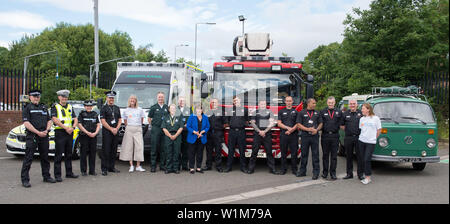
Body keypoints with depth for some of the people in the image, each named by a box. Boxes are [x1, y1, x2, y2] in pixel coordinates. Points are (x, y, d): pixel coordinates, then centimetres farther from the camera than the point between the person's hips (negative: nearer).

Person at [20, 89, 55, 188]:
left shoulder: (44, 108, 17)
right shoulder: (27, 108, 0)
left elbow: (49, 120, 15)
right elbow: (26, 123, -9)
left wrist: (46, 130, -4)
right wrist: (38, 132, -16)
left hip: (44, 136, 5)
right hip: (32, 136, -5)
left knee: (45, 157, 12)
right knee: (28, 158, -6)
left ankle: (46, 176, 22)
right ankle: (25, 180, -4)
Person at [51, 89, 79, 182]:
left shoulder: (70, 107, 15)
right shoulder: (55, 107, -1)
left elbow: (75, 119, 12)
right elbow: (55, 119, -13)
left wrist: (73, 127, -7)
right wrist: (66, 128, -18)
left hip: (70, 133, 5)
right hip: (60, 132, -5)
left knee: (69, 154, 12)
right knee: (59, 155, -4)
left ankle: (69, 173, 20)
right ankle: (57, 175, 1)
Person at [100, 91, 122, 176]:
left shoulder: (117, 108, 16)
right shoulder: (104, 108, -1)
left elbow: (120, 120, 14)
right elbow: (103, 121, -7)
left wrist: (116, 128, -3)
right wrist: (111, 129, -12)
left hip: (116, 132, 5)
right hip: (107, 132, -5)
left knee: (114, 150, 9)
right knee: (106, 150, -5)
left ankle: (112, 167, 18)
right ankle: (104, 169, -1)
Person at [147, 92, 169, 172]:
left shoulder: (167, 107, 11)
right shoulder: (153, 107, 4)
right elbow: (149, 118, 10)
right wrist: (153, 125, 3)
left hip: (164, 130, 3)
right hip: (155, 130, -3)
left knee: (163, 148, 6)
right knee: (154, 148, -3)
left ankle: (162, 165, 14)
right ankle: (153, 166, 0)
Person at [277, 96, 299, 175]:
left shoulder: (295, 112, 10)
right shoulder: (281, 112, 10)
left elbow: (297, 124, 2)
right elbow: (279, 123, 2)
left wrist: (291, 130, -12)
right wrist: (288, 128, -12)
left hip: (293, 135, 0)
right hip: (283, 135, 0)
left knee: (294, 153, 0)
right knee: (283, 153, 3)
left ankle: (294, 169, 8)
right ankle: (283, 169, 10)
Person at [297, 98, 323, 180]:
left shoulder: (317, 113, 11)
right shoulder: (301, 113, 4)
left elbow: (320, 123, 12)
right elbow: (299, 124, -2)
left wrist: (316, 130, -7)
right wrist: (308, 129, -14)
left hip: (314, 136, 1)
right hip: (305, 136, -1)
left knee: (315, 154, 0)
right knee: (304, 154, 6)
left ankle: (316, 172, 5)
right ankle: (302, 171, 16)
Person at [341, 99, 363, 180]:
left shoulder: (361, 113, 4)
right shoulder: (345, 114, 9)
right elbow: (341, 125, 14)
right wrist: (347, 130, 3)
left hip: (358, 137, -2)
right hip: (348, 138, 2)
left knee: (360, 156, 0)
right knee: (349, 156, 8)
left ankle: (360, 174, 9)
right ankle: (349, 173, 17)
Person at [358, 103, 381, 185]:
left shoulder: (375, 118, -3)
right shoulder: (362, 119, 10)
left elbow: (379, 130, 3)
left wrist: (374, 138, 7)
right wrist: (362, 136, 7)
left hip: (371, 142, -5)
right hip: (361, 141, 5)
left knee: (367, 159, -10)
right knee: (363, 159, 5)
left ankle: (368, 177, -2)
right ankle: (365, 175, 15)